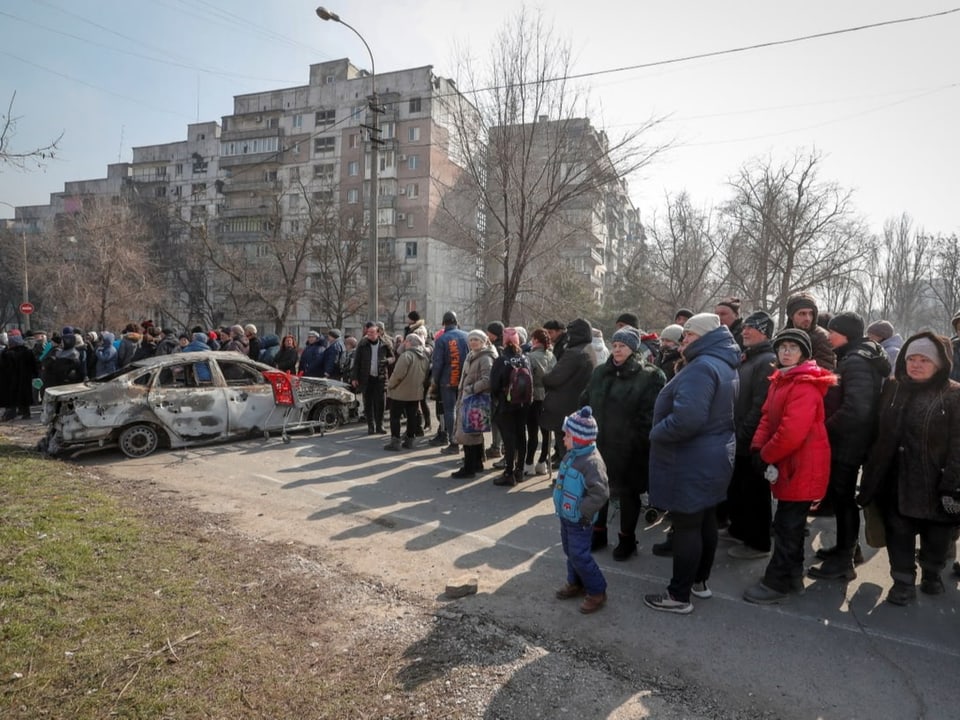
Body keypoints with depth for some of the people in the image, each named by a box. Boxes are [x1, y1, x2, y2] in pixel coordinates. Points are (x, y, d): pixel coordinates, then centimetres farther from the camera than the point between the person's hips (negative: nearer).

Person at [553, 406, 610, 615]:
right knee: (570, 552, 21)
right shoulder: (571, 455, 2)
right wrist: (561, 506, 15)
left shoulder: (592, 462, -27)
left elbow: (600, 493, -30)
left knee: (580, 556, -2)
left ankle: (597, 592, 13)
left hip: (579, 521, -9)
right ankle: (575, 583, 39)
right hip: (566, 517, 9)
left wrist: (583, 512, -23)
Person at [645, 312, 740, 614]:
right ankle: (700, 581, 35)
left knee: (686, 526, 0)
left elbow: (687, 419, -34)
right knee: (705, 521, 20)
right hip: (713, 457, 10)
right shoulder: (725, 365, 11)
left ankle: (679, 595, 12)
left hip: (691, 462, -10)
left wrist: (656, 433, -19)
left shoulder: (702, 367, -24)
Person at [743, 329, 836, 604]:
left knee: (787, 525, -1)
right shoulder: (781, 381, 12)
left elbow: (792, 432, -28)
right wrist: (758, 447, -5)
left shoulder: (805, 386, -20)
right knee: (791, 522, 18)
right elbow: (768, 417, 11)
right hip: (789, 463, 10)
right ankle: (792, 577, 31)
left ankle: (777, 583, 11)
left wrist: (766, 455, -15)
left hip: (803, 465, -10)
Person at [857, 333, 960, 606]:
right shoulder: (893, 390, 6)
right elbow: (880, 435, 10)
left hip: (934, 483, -3)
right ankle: (903, 581, 22)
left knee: (936, 535, 14)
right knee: (898, 532, 7)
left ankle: (932, 574, 38)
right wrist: (872, 475, 7)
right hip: (896, 481, 3)